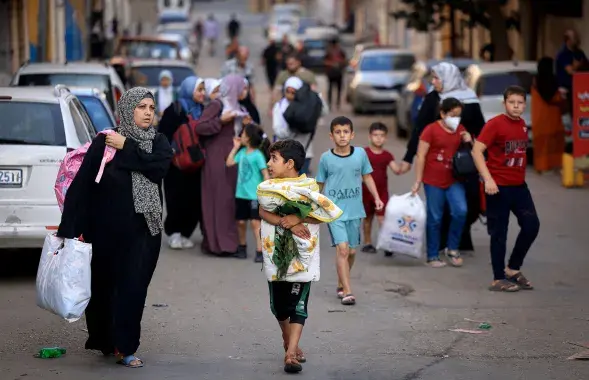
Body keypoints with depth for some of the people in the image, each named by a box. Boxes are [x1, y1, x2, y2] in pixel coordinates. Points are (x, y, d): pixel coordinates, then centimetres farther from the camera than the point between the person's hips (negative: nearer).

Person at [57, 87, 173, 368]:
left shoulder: (159, 142, 6)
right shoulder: (104, 142, -5)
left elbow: (159, 168, -15)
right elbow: (81, 183, -9)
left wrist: (127, 148, -13)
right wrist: (69, 228, -14)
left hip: (143, 229, 2)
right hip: (106, 228, -2)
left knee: (134, 287, -4)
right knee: (104, 283, 8)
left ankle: (124, 347, 3)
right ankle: (102, 339, 27)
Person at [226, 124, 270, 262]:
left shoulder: (258, 155, -13)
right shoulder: (242, 152, 6)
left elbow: (265, 174, -13)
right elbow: (229, 163, 9)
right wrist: (235, 147, 7)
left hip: (254, 195, -7)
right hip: (241, 194, 7)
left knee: (255, 222, -9)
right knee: (241, 221, 14)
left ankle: (259, 251, -8)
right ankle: (242, 247, 31)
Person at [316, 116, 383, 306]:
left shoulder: (360, 153, 1)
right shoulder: (326, 158, -4)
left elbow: (367, 176, 13)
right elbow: (320, 184, 6)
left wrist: (376, 197, 4)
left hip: (354, 211, 3)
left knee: (351, 251, 12)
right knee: (342, 248, -15)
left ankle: (341, 284, 34)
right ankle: (347, 291, -14)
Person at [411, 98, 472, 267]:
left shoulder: (460, 130, 8)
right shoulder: (431, 130, -8)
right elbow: (421, 156, -9)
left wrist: (468, 142, -2)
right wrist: (418, 181, -12)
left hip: (453, 180, 4)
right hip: (433, 181, -4)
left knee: (460, 211, -12)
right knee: (434, 219, 3)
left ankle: (452, 248, 6)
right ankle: (433, 256, 14)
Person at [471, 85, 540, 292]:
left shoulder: (522, 125, 8)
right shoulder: (495, 124, -12)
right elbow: (476, 151, -17)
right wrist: (488, 179, -24)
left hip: (519, 185, 6)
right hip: (498, 186, -6)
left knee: (532, 225, 2)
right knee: (499, 232, 0)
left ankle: (513, 269, 18)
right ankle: (499, 279, 10)